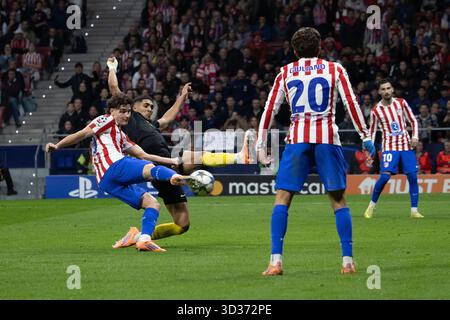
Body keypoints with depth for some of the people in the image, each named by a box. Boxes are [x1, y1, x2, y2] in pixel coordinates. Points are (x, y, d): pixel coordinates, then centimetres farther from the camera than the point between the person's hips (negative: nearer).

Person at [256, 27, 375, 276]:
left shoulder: (285, 73, 13)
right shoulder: (334, 69, 10)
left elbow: (270, 110, 11)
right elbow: (351, 104, 2)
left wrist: (260, 146, 14)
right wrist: (365, 137, 4)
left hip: (298, 137, 0)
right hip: (328, 138, 0)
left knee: (282, 198, 2)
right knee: (338, 199, 8)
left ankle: (276, 261, -11)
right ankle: (348, 261, 3)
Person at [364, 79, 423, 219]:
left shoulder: (401, 103, 1)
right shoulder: (376, 110, -3)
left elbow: (413, 120, 9)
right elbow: (372, 131, 7)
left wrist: (415, 136, -6)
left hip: (406, 144, 2)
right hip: (389, 146, -2)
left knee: (413, 176, -4)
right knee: (385, 176, -17)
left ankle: (414, 210, 2)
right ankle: (372, 205, 1)